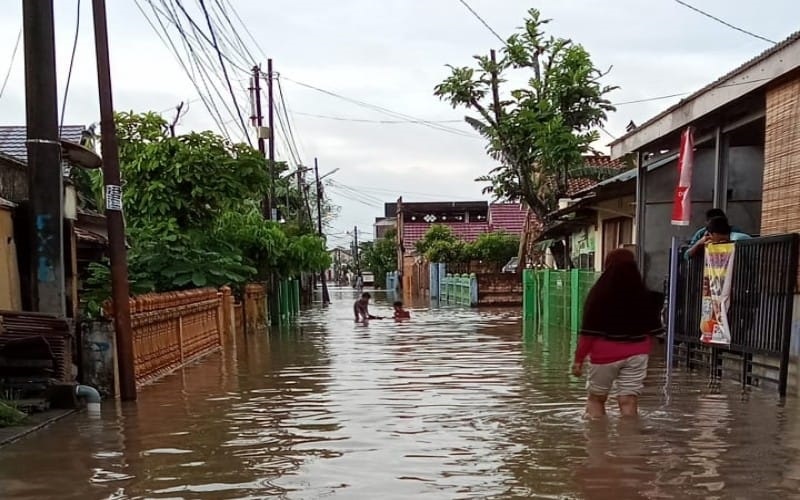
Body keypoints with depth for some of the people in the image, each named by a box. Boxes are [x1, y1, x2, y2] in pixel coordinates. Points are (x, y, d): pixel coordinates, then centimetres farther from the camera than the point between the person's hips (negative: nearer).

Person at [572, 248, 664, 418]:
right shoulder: (644, 295, 2)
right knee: (629, 402, 4)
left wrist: (579, 359, -6)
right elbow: (651, 329, 6)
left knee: (596, 399, 13)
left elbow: (588, 332, -11)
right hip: (636, 355, 3)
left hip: (605, 354, -3)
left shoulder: (599, 293, -9)